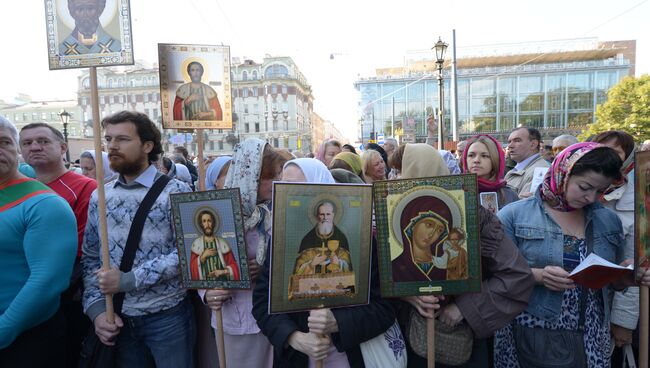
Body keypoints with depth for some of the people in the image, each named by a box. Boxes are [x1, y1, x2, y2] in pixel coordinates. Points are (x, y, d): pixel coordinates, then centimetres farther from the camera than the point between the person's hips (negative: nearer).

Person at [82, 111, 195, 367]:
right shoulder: (99, 197, 5)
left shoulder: (176, 192, -10)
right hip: (120, 319, 4)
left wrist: (128, 279, -19)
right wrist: (97, 308, -4)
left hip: (168, 316, -4)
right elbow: (90, 258, 7)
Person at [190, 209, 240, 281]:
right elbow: (193, 268, 2)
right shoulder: (196, 244, 6)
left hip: (222, 279, 0)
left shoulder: (222, 243, 5)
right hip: (205, 280, 0)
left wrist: (223, 271, -10)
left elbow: (233, 265, 5)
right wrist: (203, 256, -8)